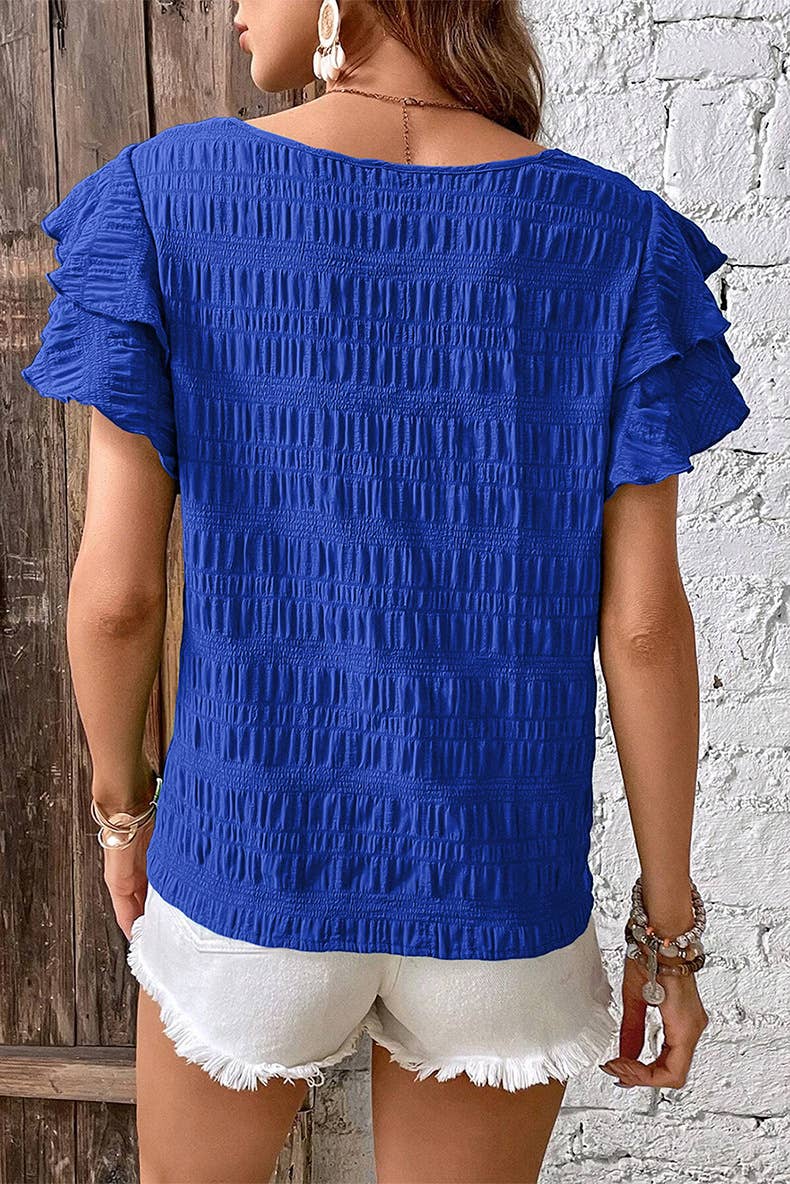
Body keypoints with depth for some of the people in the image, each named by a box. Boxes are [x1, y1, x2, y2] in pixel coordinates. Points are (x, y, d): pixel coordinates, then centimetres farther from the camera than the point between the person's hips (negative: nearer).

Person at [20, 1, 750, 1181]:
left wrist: (120, 804, 8)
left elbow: (115, 590, -11)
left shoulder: (161, 198, -10)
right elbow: (644, 619, -10)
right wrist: (671, 922, 2)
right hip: (502, 901, 1)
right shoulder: (614, 239, -8)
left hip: (248, 866, 0)